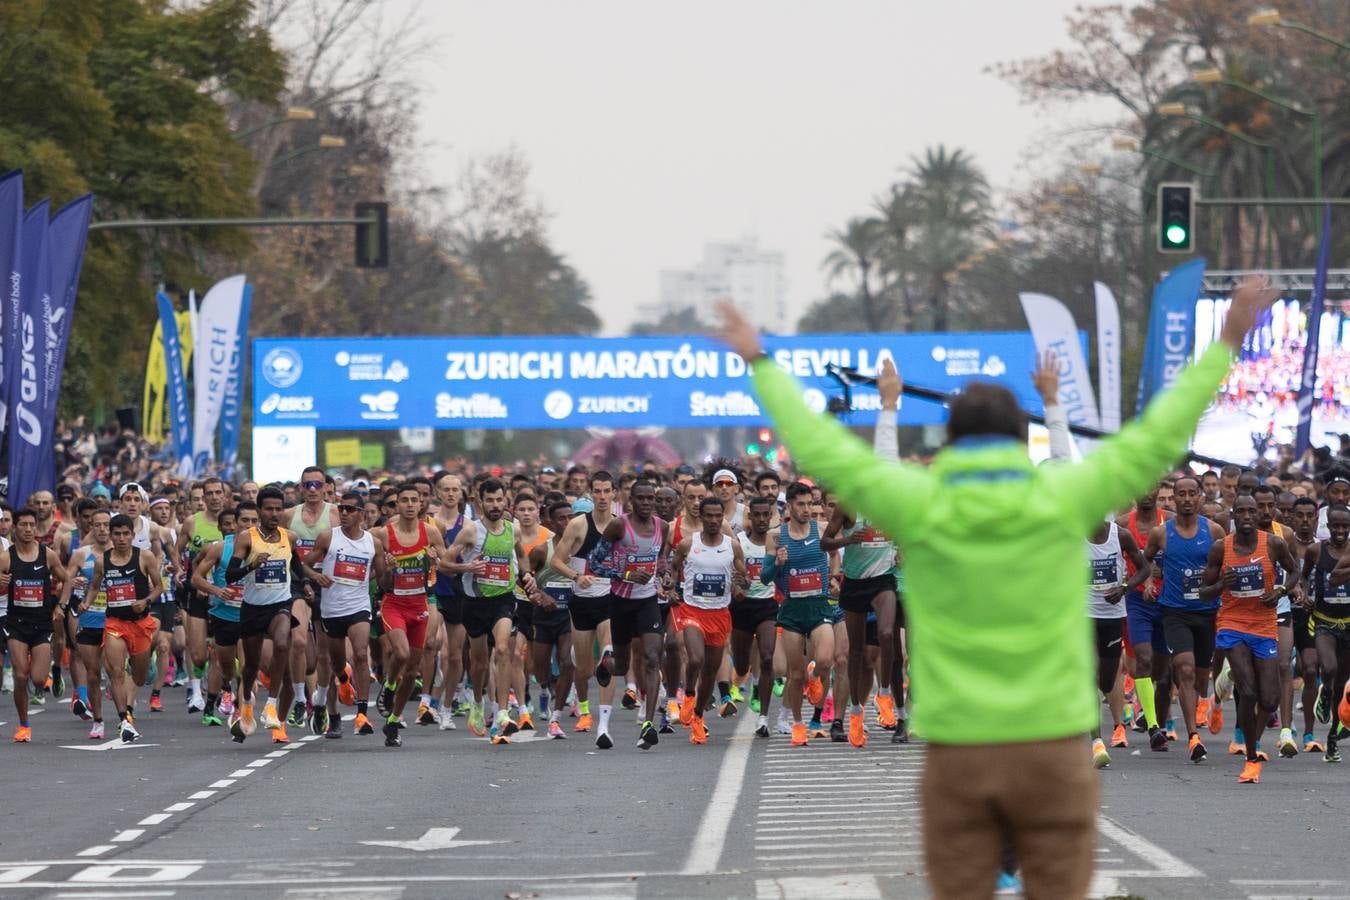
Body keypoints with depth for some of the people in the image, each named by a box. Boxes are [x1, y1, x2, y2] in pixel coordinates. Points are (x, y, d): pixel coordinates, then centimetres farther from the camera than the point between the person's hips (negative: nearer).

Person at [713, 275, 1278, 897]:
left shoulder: (920, 505, -2)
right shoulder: (1064, 498, -2)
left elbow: (821, 448, 6)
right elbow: (1156, 440, 5)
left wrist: (759, 364, 18)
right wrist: (1226, 343, 14)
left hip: (957, 752, 0)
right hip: (1052, 745, 0)